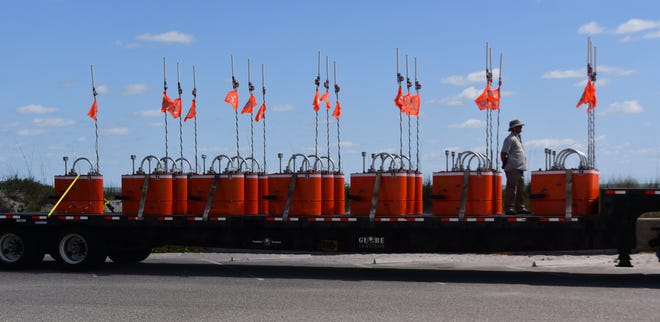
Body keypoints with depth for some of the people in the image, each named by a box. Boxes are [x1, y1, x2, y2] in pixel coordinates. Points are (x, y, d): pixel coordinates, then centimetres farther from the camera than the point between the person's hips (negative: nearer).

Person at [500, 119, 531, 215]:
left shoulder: (517, 138, 20)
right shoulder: (510, 139, -10)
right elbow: (503, 153, -15)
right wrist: (505, 163, -10)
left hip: (520, 168, 10)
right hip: (513, 169, -10)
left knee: (520, 189, 11)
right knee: (511, 189, -9)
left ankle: (520, 208, 16)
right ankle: (509, 208, -7)